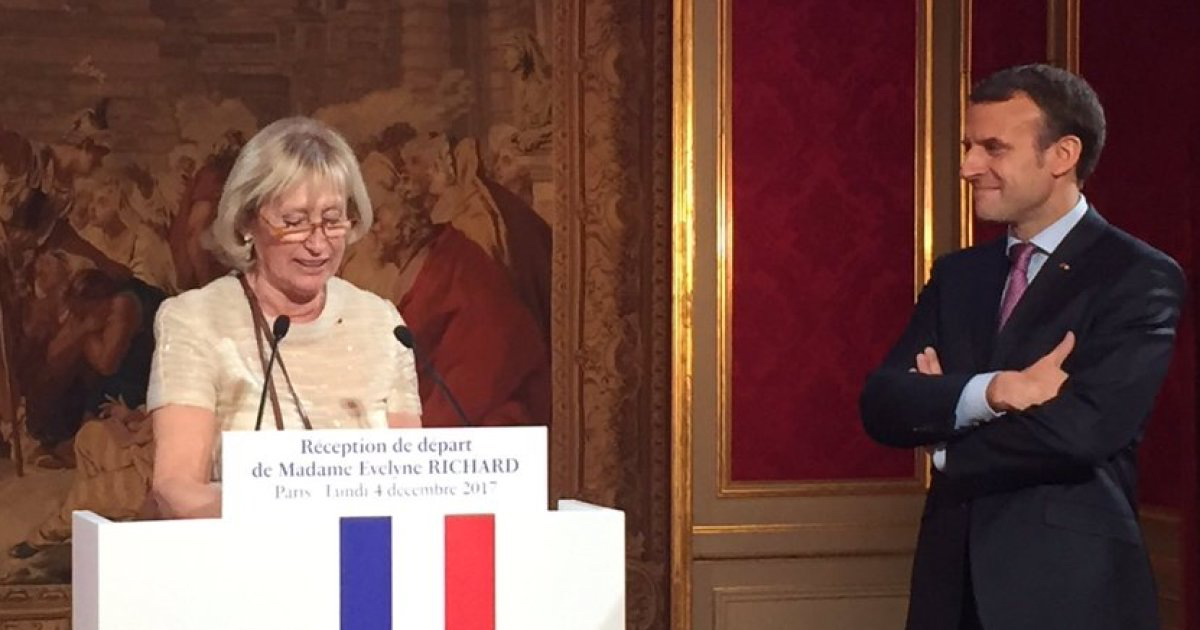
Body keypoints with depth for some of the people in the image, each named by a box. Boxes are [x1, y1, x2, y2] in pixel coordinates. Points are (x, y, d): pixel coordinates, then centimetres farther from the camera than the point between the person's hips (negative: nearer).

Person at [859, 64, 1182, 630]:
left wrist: (947, 440, -5)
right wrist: (987, 391, -20)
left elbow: (1082, 429, -20)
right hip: (956, 583, 5)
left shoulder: (1139, 277, -8)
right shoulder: (957, 275, 11)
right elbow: (881, 404, -1)